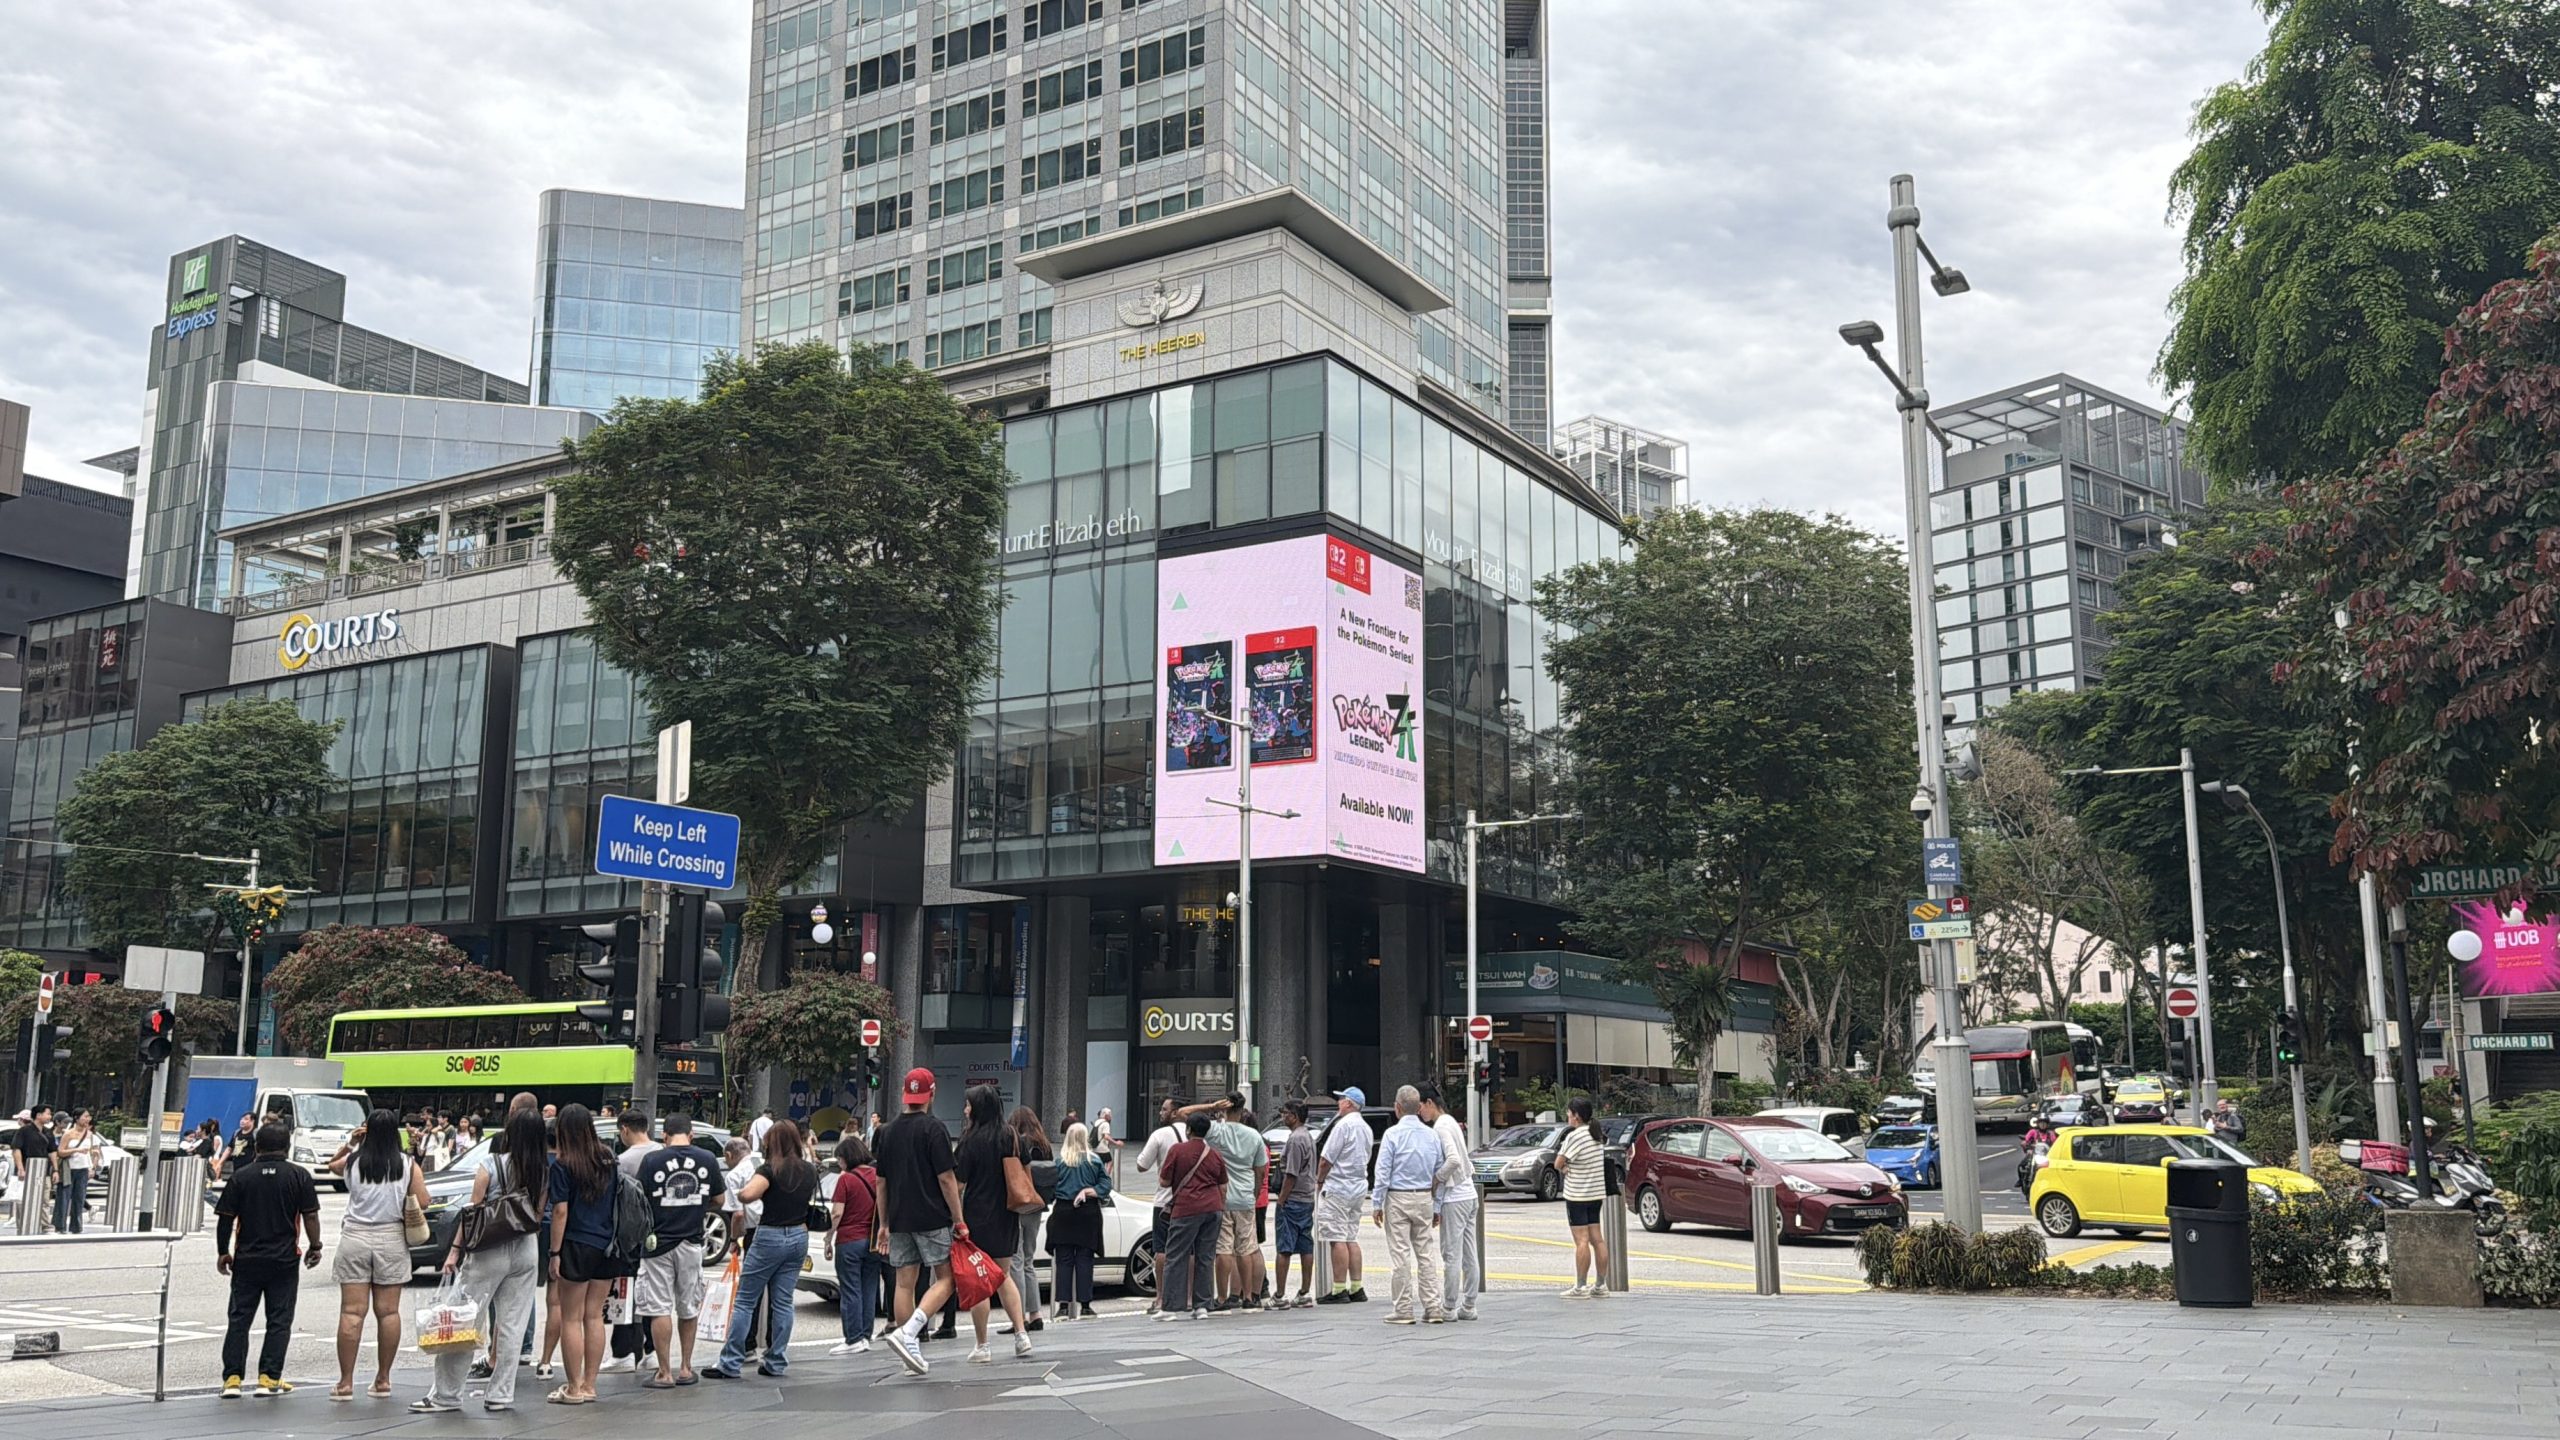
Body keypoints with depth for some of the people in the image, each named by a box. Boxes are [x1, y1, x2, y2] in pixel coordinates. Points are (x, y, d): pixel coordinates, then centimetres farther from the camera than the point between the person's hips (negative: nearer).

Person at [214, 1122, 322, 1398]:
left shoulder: (241, 1176, 1)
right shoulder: (299, 1176, -2)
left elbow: (225, 1218, 0)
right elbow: (310, 1216, -4)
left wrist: (222, 1252, 10)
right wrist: (315, 1247, 7)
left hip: (246, 1259, 1)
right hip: (284, 1260, -1)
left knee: (239, 1319, 8)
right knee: (279, 1321, 5)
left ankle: (232, 1378, 3)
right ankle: (269, 1378, 2)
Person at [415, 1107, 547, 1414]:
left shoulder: (492, 1166, -9)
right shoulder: (544, 1172, 2)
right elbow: (538, 1215, 7)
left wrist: (455, 1249, -4)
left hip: (489, 1251, -4)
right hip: (527, 1250, 4)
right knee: (513, 1323, 7)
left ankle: (445, 1394, 8)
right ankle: (500, 1394, 10)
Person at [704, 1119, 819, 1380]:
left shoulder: (770, 1169, -13)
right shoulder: (810, 1171, 7)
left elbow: (747, 1194, -28)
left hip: (770, 1236, -6)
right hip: (799, 1236, 6)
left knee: (745, 1300, 1)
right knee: (782, 1301, 11)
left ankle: (730, 1363, 0)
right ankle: (776, 1363, 11)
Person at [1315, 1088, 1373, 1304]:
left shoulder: (1343, 1125, -14)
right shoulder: (1365, 1127, 14)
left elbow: (1325, 1159, -15)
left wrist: (1319, 1181, 2)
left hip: (1338, 1188, -9)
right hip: (1358, 1187, 9)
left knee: (1337, 1239, -6)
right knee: (1351, 1239, 12)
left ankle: (1339, 1290, -6)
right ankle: (1356, 1289, 12)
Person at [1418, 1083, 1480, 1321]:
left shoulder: (1441, 1126, -13)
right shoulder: (1451, 1122, 15)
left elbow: (1453, 1160, -25)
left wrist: (1437, 1179, -12)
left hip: (1454, 1197, -9)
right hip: (1468, 1193, 9)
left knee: (1452, 1254, -3)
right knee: (1469, 1255, 10)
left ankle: (1449, 1308, 1)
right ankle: (1468, 1307, 14)